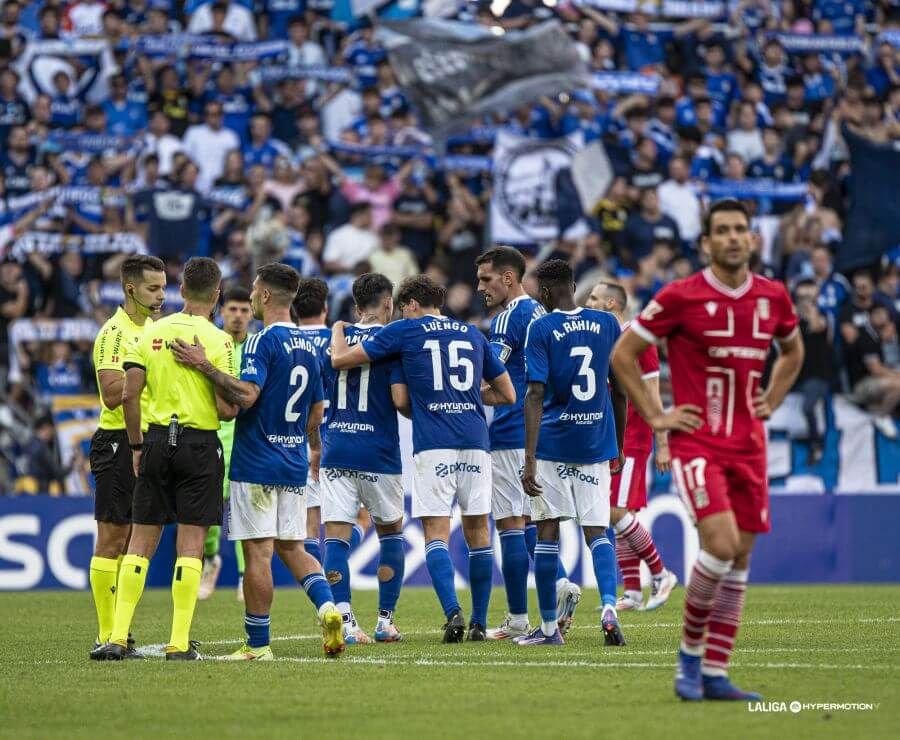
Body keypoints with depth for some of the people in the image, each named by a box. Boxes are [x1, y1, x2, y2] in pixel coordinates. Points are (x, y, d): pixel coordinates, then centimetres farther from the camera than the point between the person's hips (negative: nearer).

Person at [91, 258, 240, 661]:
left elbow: (129, 395, 0)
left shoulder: (152, 333, 4)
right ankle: (179, 643, -2)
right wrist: (235, 408, 12)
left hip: (157, 439, 3)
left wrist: (136, 445, 11)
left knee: (141, 541, 8)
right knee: (190, 543, 0)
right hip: (200, 443, -3)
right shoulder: (217, 340, -7)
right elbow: (225, 408, -12)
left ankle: (118, 637, 2)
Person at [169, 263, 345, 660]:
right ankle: (327, 606, -9)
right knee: (291, 547, 14)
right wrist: (314, 449, 35)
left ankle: (257, 644, -1)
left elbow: (245, 395, -25)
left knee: (258, 552, -4)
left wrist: (204, 365, -22)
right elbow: (317, 410, 20)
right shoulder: (308, 345, 12)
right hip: (294, 465, 8)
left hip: (256, 463, -8)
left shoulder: (263, 341, -13)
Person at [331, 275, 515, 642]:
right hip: (475, 443, 3)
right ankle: (479, 623, 12)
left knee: (436, 533, -3)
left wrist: (338, 330, 31)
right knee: (478, 533, 10)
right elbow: (508, 394, 21)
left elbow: (340, 359, 10)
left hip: (433, 446, -3)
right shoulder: (472, 334, 18)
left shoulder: (404, 331, 6)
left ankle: (453, 613, -20)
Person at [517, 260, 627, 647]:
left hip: (552, 444, -3)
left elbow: (535, 394, -14)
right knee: (596, 532, 6)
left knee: (548, 532, 6)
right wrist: (618, 448, 21)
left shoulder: (541, 329, -7)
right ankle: (609, 606, -18)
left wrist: (530, 460, -16)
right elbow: (620, 391, 11)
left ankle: (549, 627, 10)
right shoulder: (607, 324, 6)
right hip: (596, 443, 3)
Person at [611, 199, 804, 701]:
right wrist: (655, 416, -4)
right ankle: (690, 650, 0)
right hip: (697, 443, -5)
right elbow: (623, 353, -1)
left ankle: (714, 674, 10)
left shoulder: (773, 297, 6)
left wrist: (769, 403, 14)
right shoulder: (681, 297, -8)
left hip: (748, 446, 5)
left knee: (741, 557, 4)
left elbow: (793, 350, 27)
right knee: (721, 543, -21)